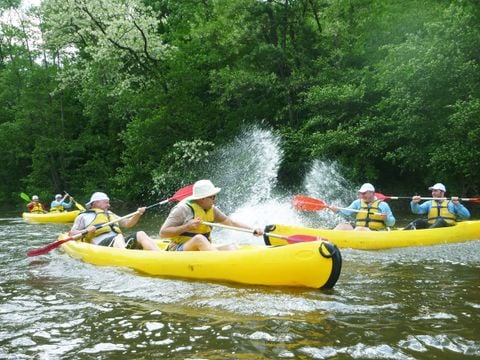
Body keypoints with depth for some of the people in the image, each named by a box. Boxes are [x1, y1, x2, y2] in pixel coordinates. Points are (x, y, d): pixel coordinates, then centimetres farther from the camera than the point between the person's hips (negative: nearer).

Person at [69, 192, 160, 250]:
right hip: (102, 243, -5)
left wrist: (137, 214, 10)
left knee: (140, 234, -21)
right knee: (119, 237, -37)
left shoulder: (111, 215, 38)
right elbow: (71, 233, 12)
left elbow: (127, 223, 28)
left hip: (121, 242, 6)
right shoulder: (84, 216, 21)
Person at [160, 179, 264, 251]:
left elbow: (231, 222, 14)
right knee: (199, 238, -36)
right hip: (178, 251, -7)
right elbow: (162, 233, -14)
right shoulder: (183, 209, -12)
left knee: (231, 247, -14)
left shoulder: (211, 209, 9)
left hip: (202, 250, 7)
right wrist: (187, 226, -22)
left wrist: (253, 229, 2)